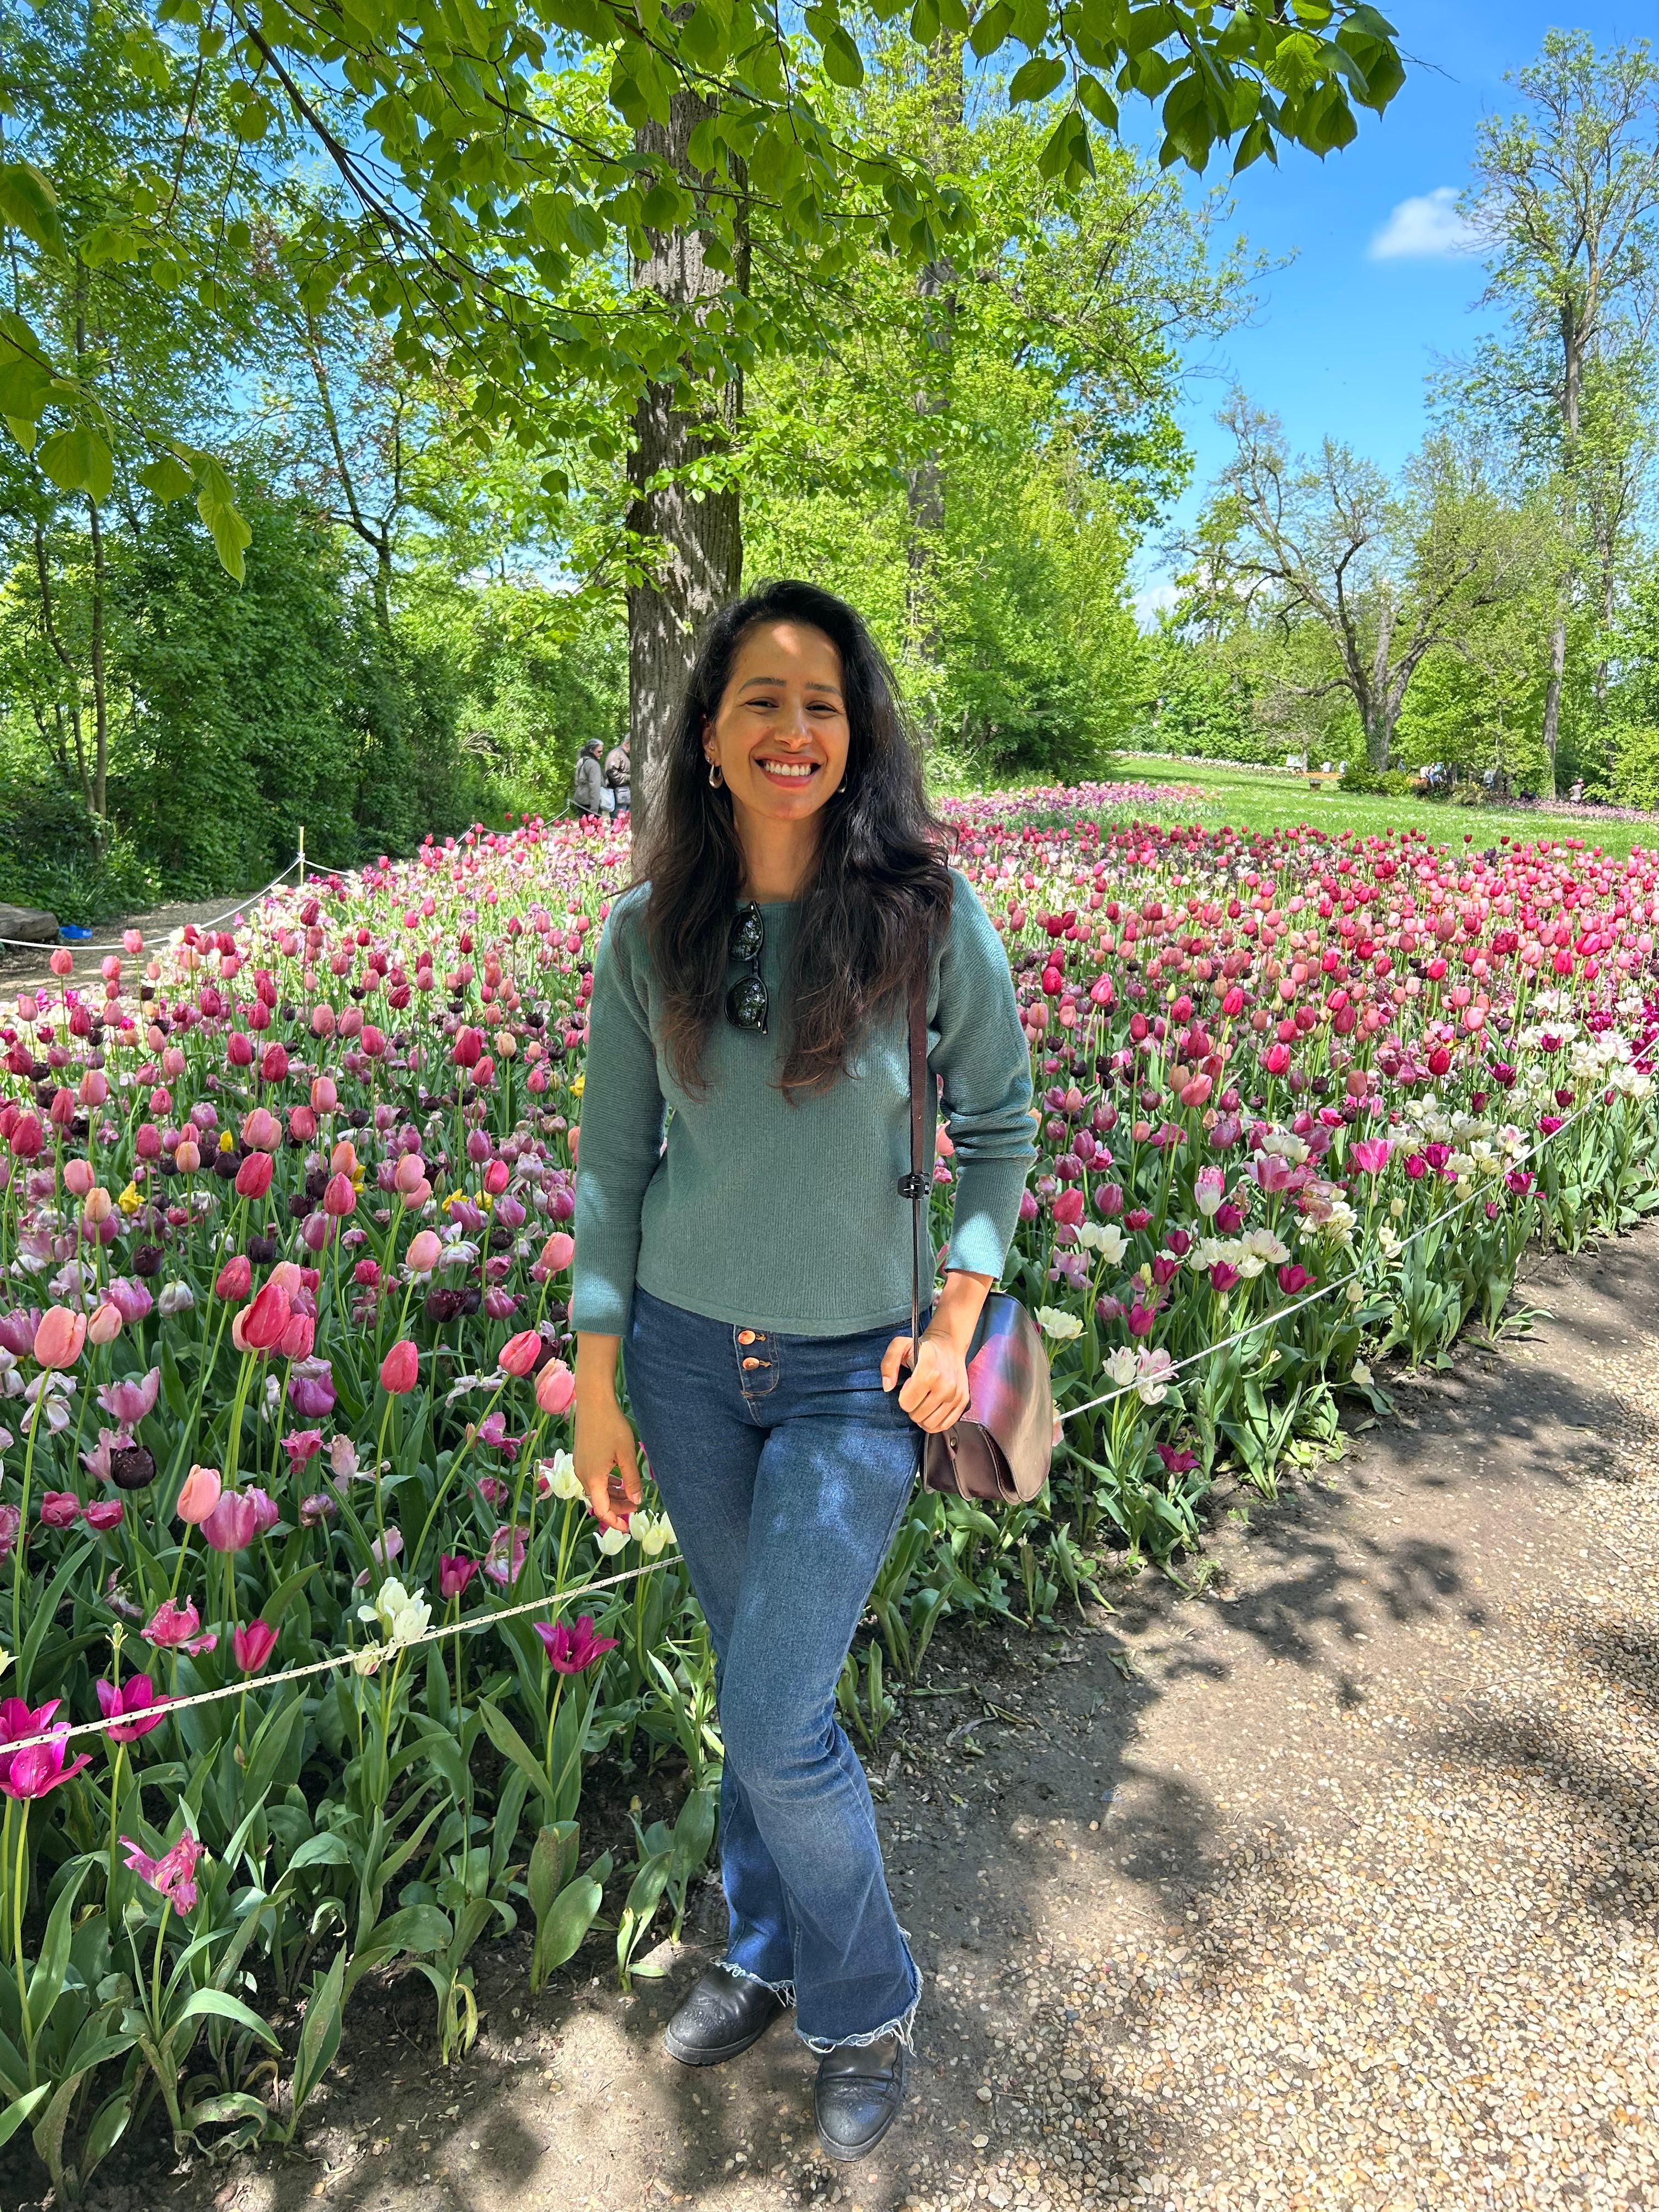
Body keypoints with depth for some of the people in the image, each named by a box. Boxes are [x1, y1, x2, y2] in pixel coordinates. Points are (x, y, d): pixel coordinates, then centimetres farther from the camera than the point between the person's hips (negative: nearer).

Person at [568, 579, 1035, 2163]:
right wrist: (596, 1384, 2)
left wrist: (960, 1321, -6)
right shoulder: (647, 930, -5)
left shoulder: (928, 916, -12)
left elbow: (1001, 1124, 0)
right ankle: (765, 1957, 44)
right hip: (687, 1354, 3)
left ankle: (866, 2013, 29)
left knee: (777, 1721, -1)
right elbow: (613, 1161, 2)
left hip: (854, 1370, -3)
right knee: (758, 1672, 18)